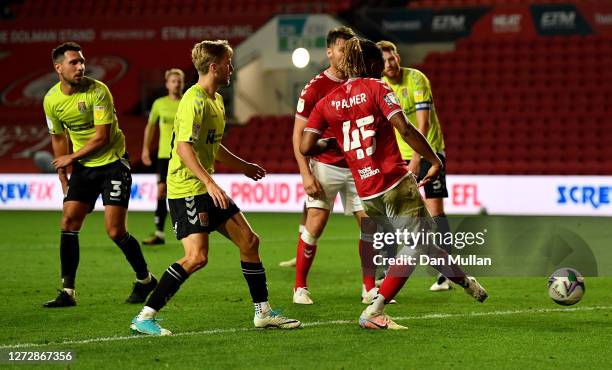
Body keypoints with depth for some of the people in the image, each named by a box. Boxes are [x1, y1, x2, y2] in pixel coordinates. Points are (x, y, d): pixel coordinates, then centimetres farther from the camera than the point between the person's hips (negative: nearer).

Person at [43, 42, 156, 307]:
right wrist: (63, 176, 14)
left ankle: (145, 280, 14)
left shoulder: (98, 91, -18)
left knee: (115, 231, -9)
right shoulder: (51, 100, -3)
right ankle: (68, 292, 0)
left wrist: (71, 158, -12)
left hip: (113, 163, -5)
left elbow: (102, 137, -18)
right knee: (68, 222, -6)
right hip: (82, 167, 5)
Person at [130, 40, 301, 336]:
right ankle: (144, 317, -12)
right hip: (186, 189, -10)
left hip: (206, 189, 10)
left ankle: (263, 312, 19)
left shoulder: (216, 100, 16)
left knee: (249, 241, 9)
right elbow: (184, 147, -25)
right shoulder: (194, 101, -16)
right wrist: (209, 183, -33)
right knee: (196, 257, -17)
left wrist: (243, 166, 38)